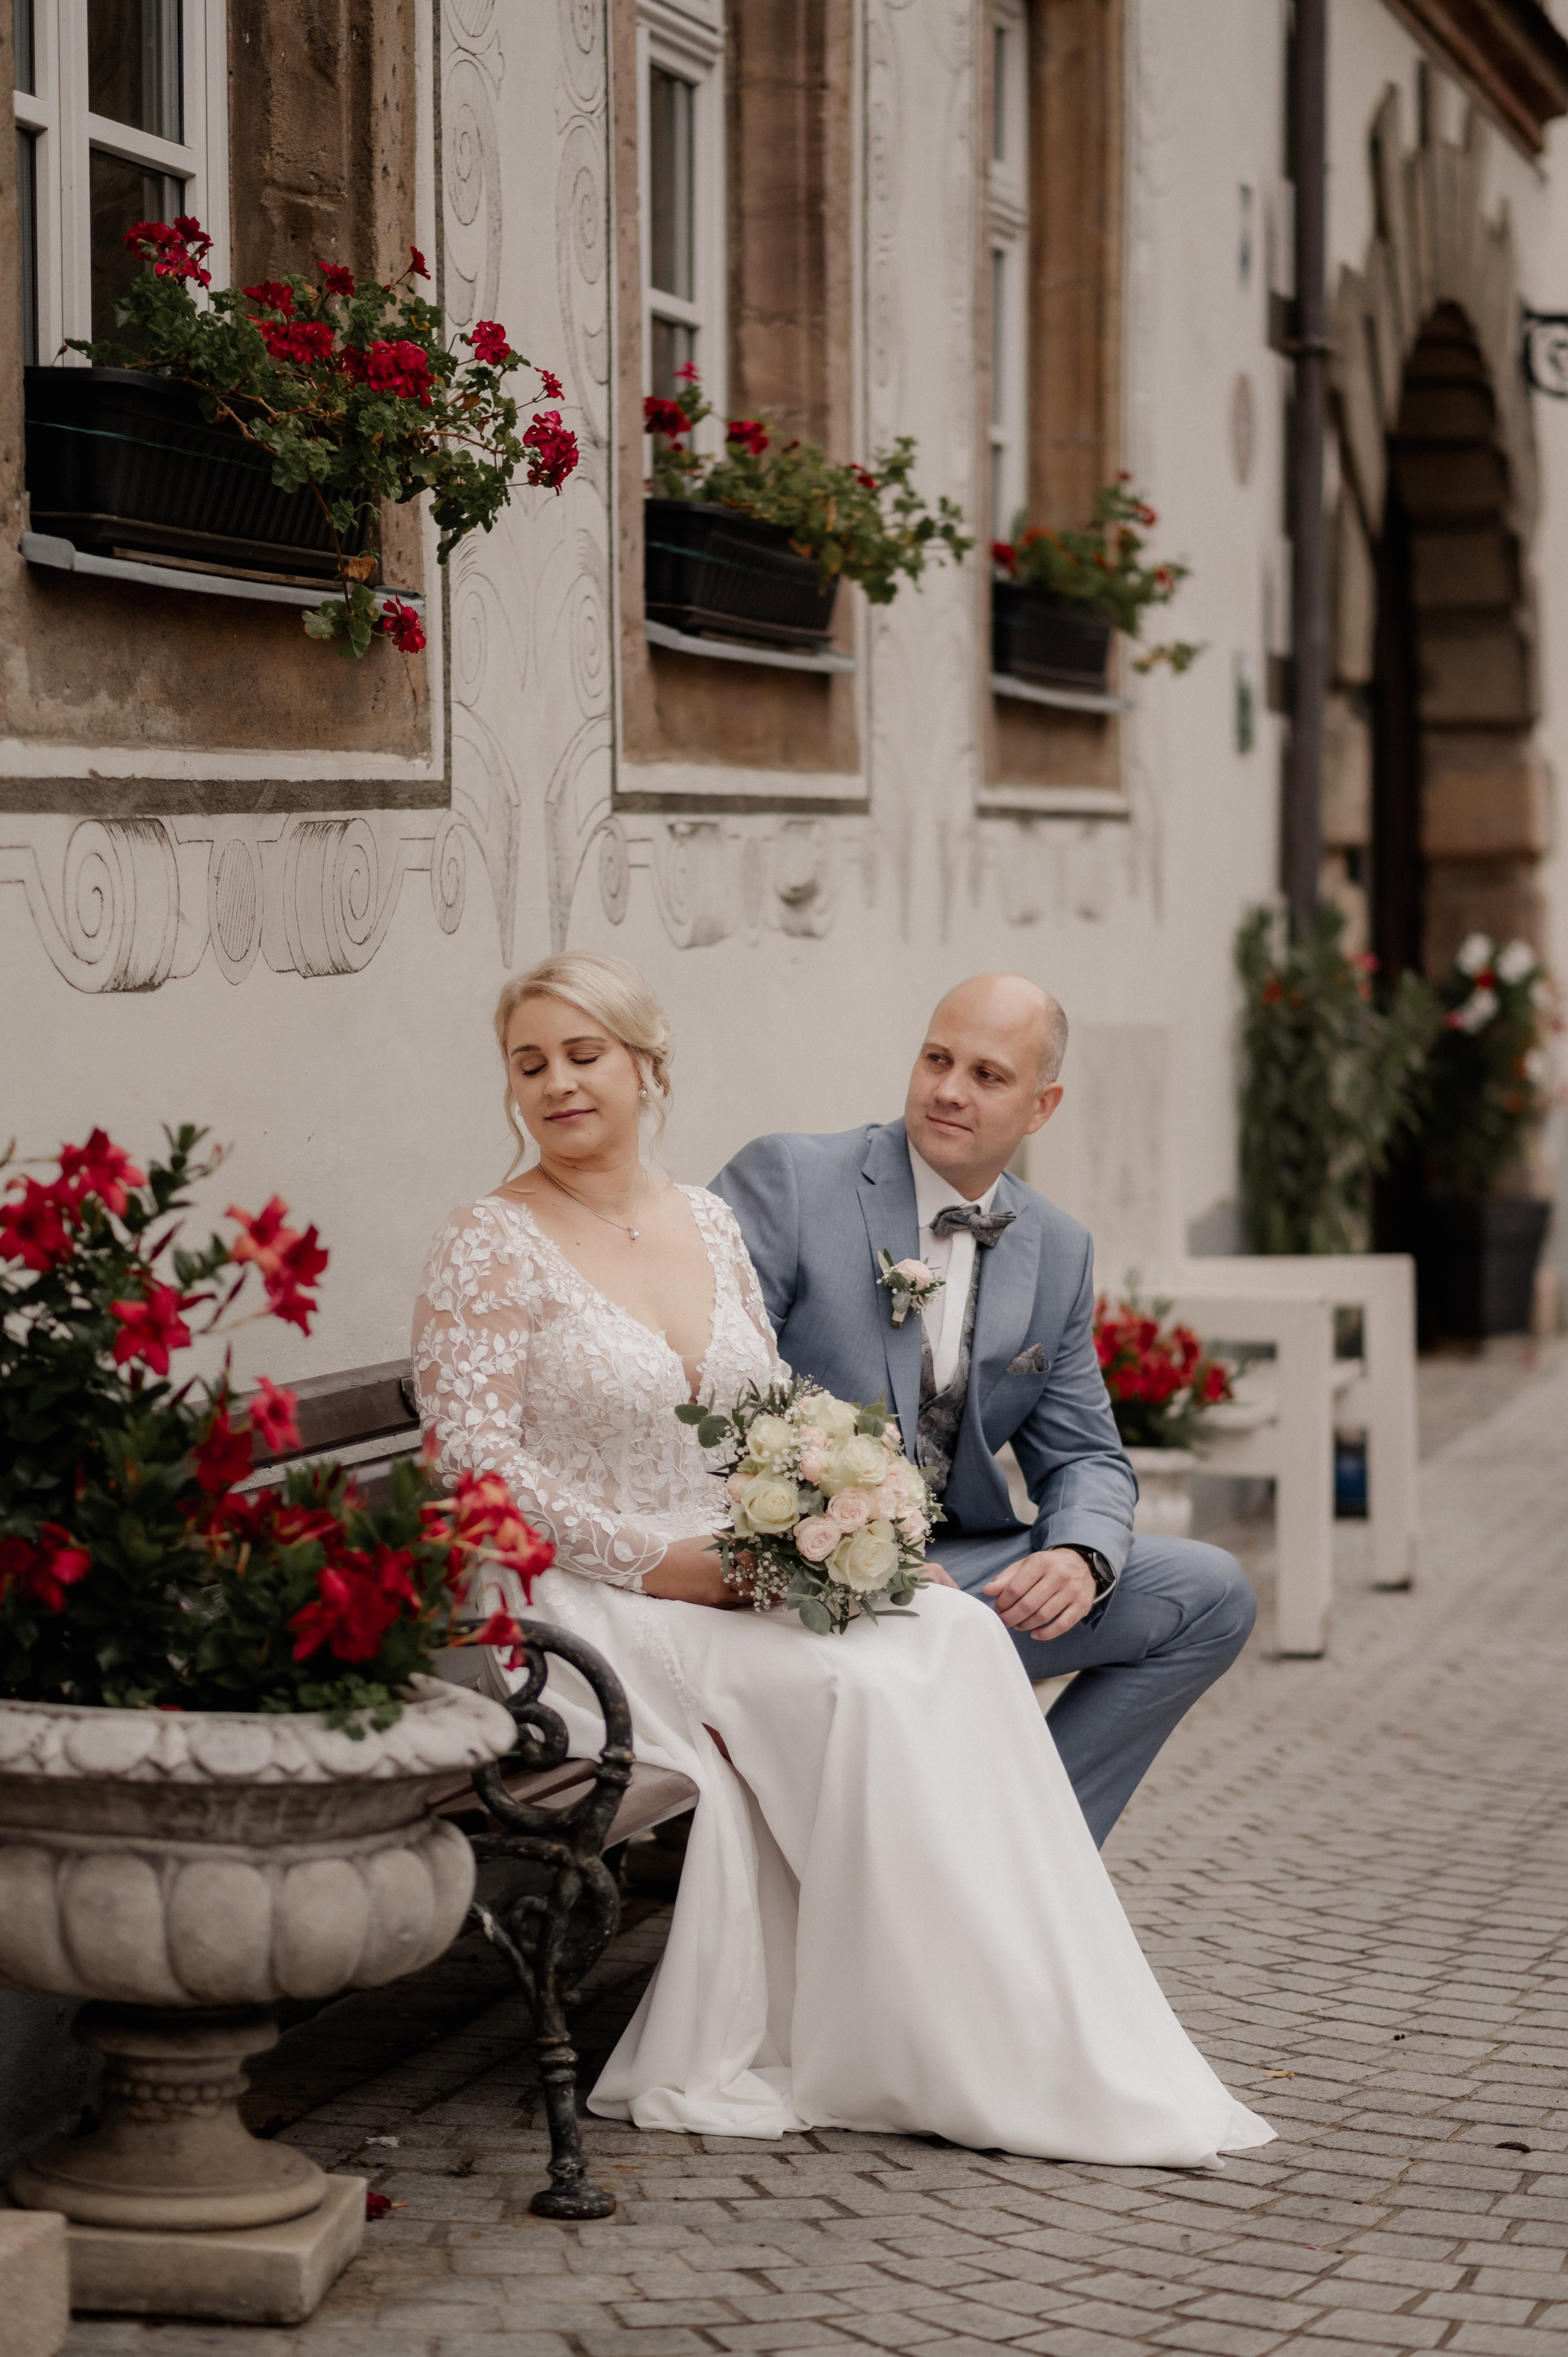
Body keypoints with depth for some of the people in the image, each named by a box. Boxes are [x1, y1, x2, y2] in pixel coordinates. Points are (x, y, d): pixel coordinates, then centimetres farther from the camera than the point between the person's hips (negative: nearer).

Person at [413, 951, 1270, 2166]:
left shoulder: (708, 1221, 15)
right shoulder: (492, 1247, -4)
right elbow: (473, 1460, -12)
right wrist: (657, 1560, -18)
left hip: (746, 1577, 6)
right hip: (589, 1602, -6)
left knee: (959, 1635, -20)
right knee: (857, 1684, -29)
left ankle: (1037, 2039, -20)